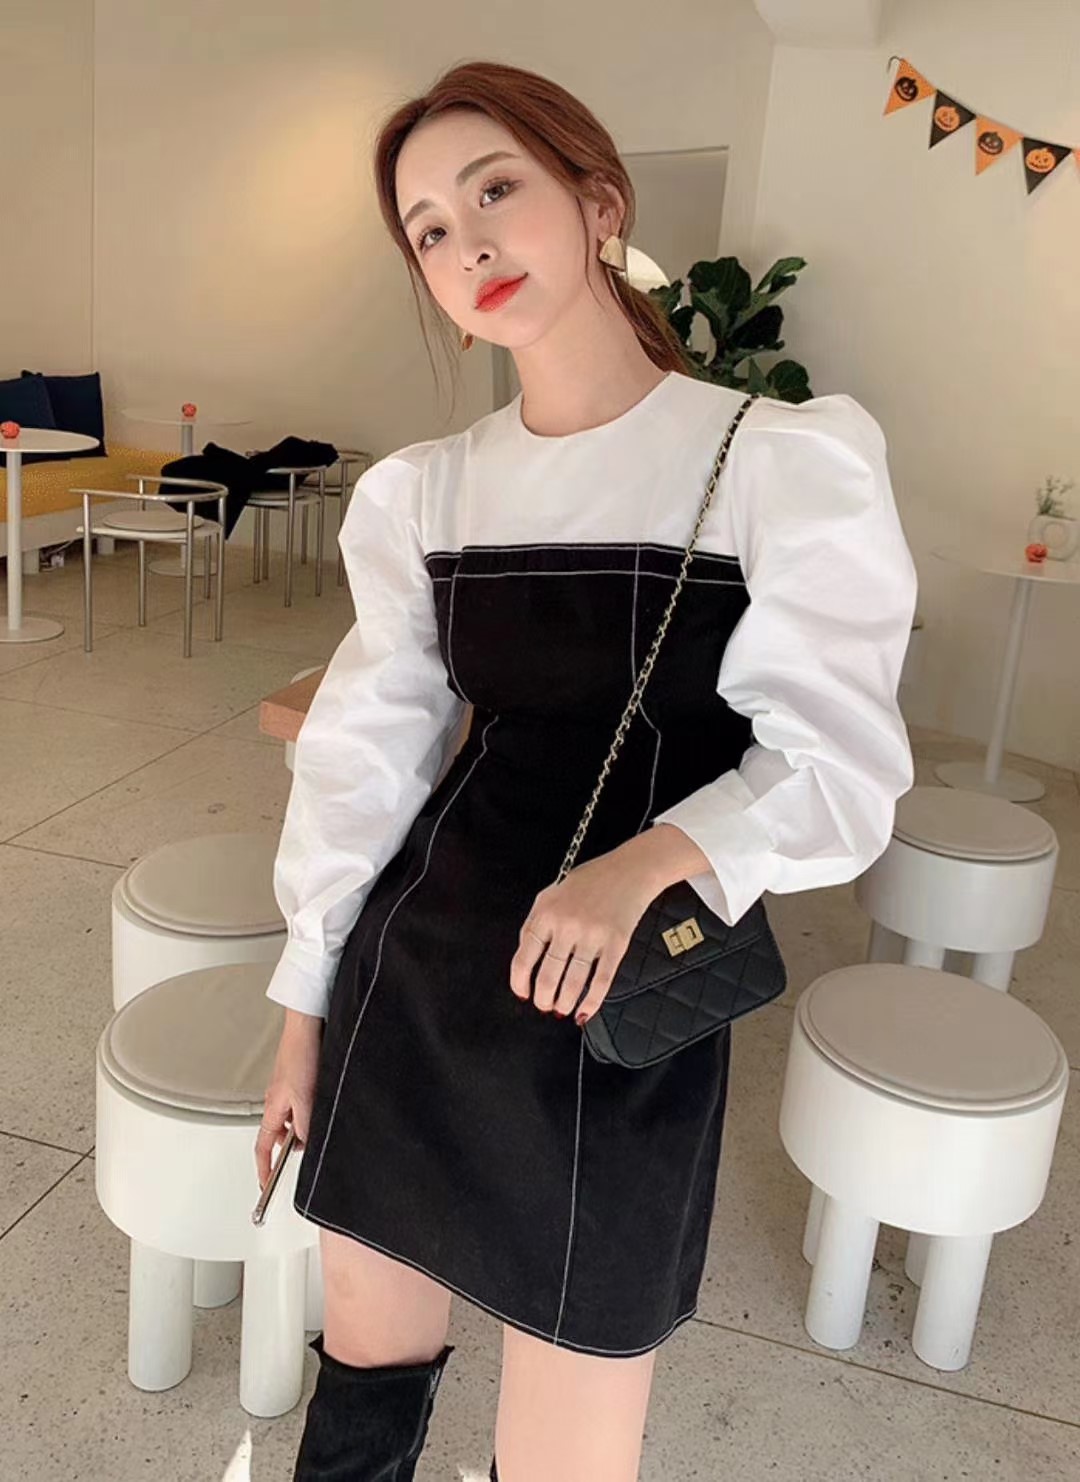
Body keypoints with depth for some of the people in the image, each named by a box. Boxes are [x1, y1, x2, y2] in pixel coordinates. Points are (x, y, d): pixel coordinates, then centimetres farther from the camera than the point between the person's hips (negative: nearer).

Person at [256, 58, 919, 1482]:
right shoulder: (423, 490, 6)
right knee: (367, 1360, 19)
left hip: (617, 1011, -3)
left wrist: (648, 860, -29)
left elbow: (837, 763, -10)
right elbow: (366, 752, 8)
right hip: (408, 981, 4)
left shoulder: (786, 458, -7)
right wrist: (306, 1008, 10)